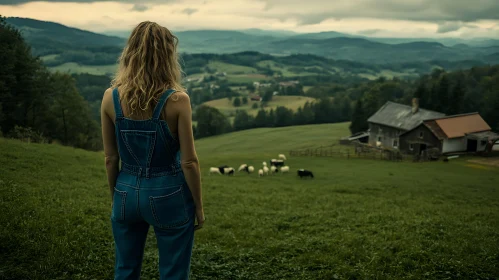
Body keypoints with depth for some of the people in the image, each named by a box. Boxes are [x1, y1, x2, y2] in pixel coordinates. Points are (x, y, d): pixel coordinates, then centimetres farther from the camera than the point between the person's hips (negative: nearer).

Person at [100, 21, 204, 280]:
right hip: (168, 195, -3)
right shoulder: (176, 100, -16)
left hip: (127, 192, 4)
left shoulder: (110, 97, -6)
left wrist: (116, 196, 15)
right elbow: (188, 162, -13)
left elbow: (111, 158, 0)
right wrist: (198, 207, 0)